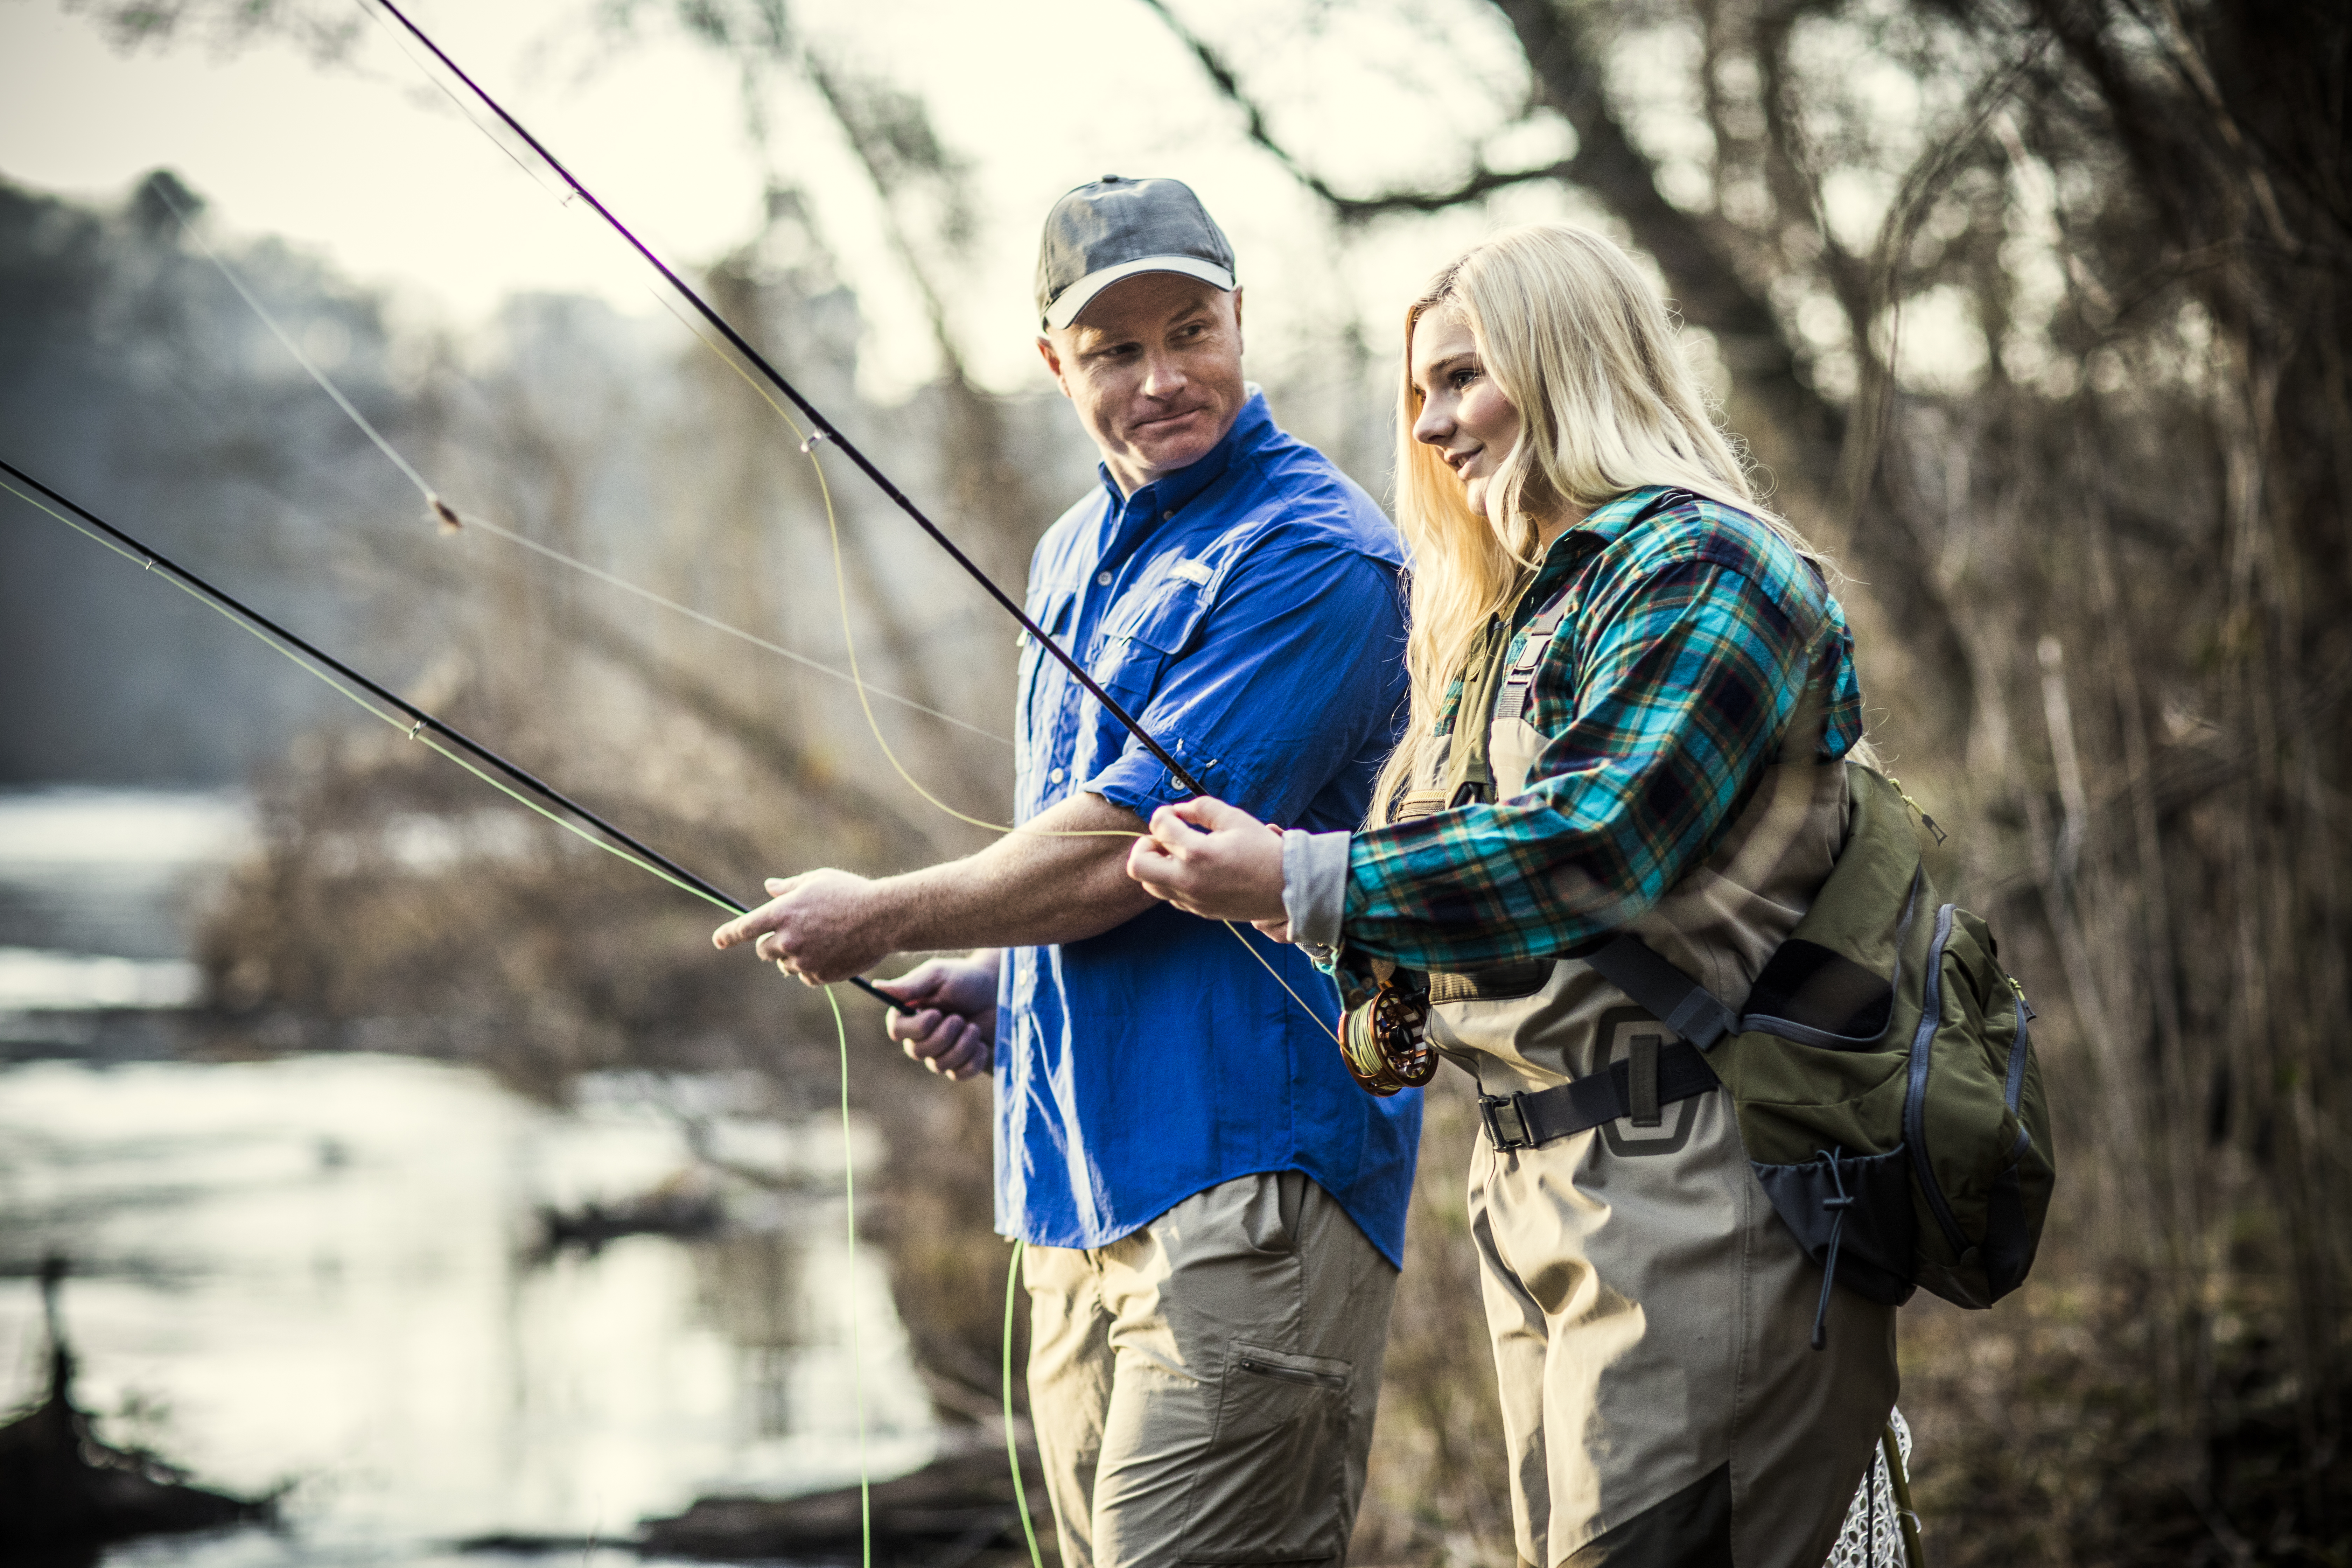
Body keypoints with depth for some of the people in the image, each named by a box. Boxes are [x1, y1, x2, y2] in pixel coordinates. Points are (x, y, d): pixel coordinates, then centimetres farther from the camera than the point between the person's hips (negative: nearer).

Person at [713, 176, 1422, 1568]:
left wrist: (876, 921, -5)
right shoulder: (1077, 557, 19)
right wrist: (998, 979, 11)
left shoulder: (1311, 555, -12)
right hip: (1080, 1195, 9)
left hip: (1246, 1184, -9)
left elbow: (1127, 852, -17)